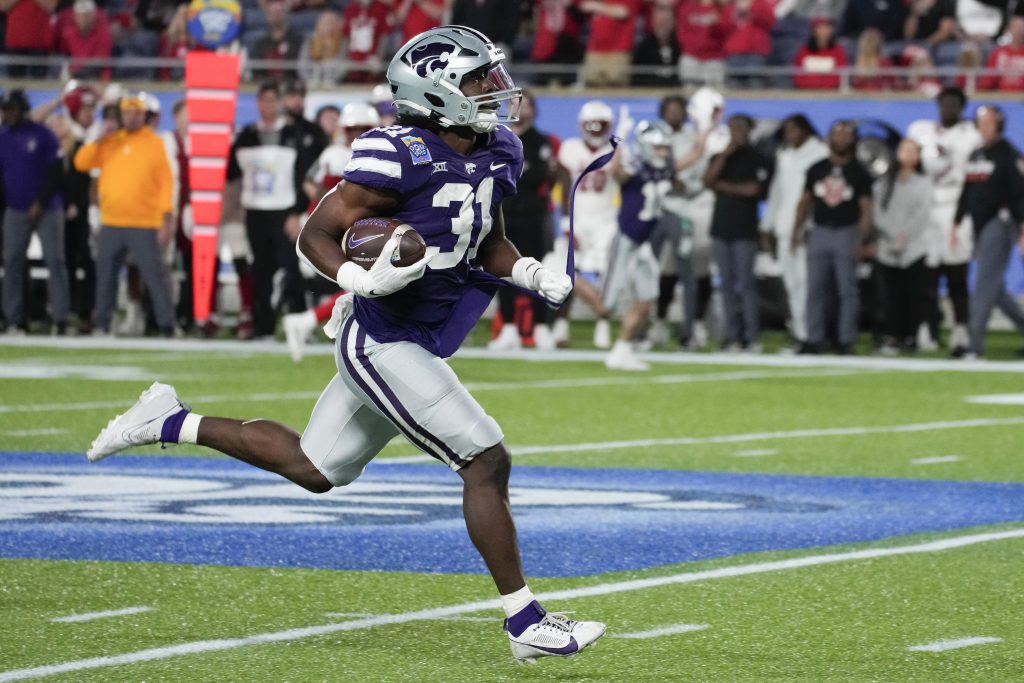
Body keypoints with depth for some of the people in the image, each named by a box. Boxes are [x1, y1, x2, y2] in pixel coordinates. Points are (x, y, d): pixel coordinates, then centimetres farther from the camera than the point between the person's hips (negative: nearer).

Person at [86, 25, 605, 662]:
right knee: (488, 462, -11)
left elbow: (490, 246, 19)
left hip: (418, 342, 9)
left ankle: (172, 421, 32)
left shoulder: (496, 155, 4)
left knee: (312, 468, 20)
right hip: (384, 341, -9)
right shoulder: (402, 157, -22)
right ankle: (526, 622, -2)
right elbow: (316, 234, -16)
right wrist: (363, 280, -33)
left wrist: (536, 274, 0)